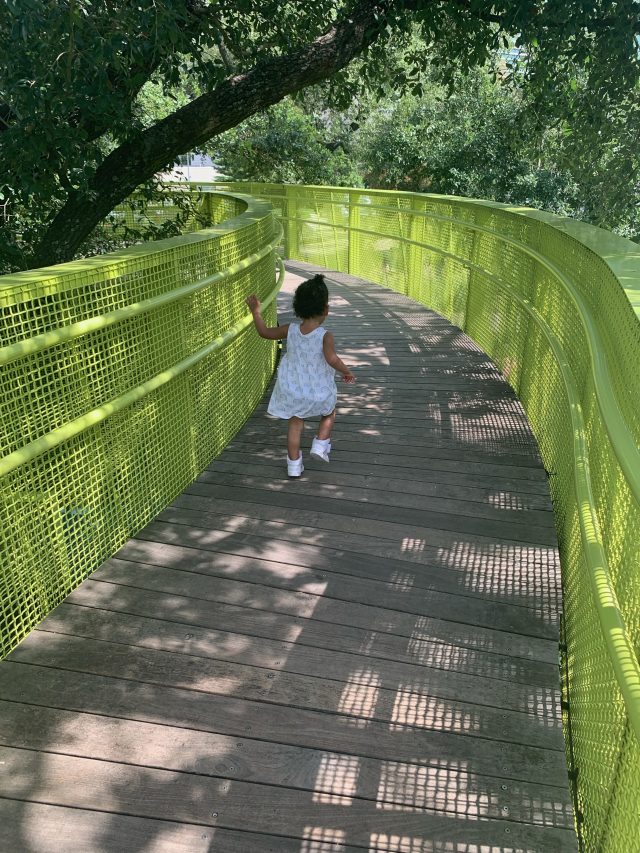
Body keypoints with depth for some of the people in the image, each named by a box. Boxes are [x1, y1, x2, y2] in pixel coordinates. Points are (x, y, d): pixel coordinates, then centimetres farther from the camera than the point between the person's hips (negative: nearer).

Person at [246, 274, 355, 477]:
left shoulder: (291, 330, -9)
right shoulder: (325, 336, -21)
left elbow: (265, 332, 1)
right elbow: (331, 358, -33)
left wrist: (255, 311, 12)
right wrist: (347, 371, -16)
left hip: (292, 390, 3)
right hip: (318, 392, -3)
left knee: (295, 424, 18)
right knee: (329, 413, 28)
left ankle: (294, 464, 22)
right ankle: (320, 444, 15)